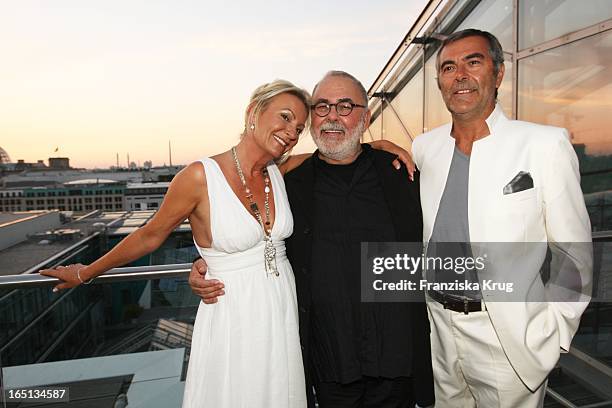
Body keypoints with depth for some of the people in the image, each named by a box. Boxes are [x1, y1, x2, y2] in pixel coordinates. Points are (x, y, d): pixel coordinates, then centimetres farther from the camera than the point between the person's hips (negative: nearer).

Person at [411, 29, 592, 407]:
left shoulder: (545, 144, -12)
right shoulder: (424, 148, 0)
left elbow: (574, 257, -9)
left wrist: (548, 341, -10)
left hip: (508, 339, -3)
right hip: (438, 328, 4)